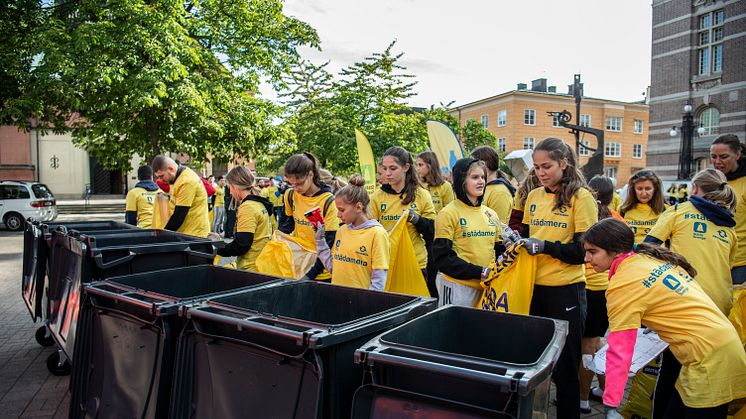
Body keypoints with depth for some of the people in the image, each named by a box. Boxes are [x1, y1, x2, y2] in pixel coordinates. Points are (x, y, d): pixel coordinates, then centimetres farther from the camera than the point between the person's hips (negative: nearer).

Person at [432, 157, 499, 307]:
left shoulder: (491, 214, 10)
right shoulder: (448, 214, -8)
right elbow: (442, 257, -13)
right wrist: (480, 272, -18)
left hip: (487, 286, 6)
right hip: (458, 286, -6)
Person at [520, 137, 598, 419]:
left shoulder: (581, 197, -7)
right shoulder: (533, 197, 8)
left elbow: (584, 251, -11)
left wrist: (546, 246, -21)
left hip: (566, 290, -5)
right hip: (534, 287, 5)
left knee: (564, 366, 7)